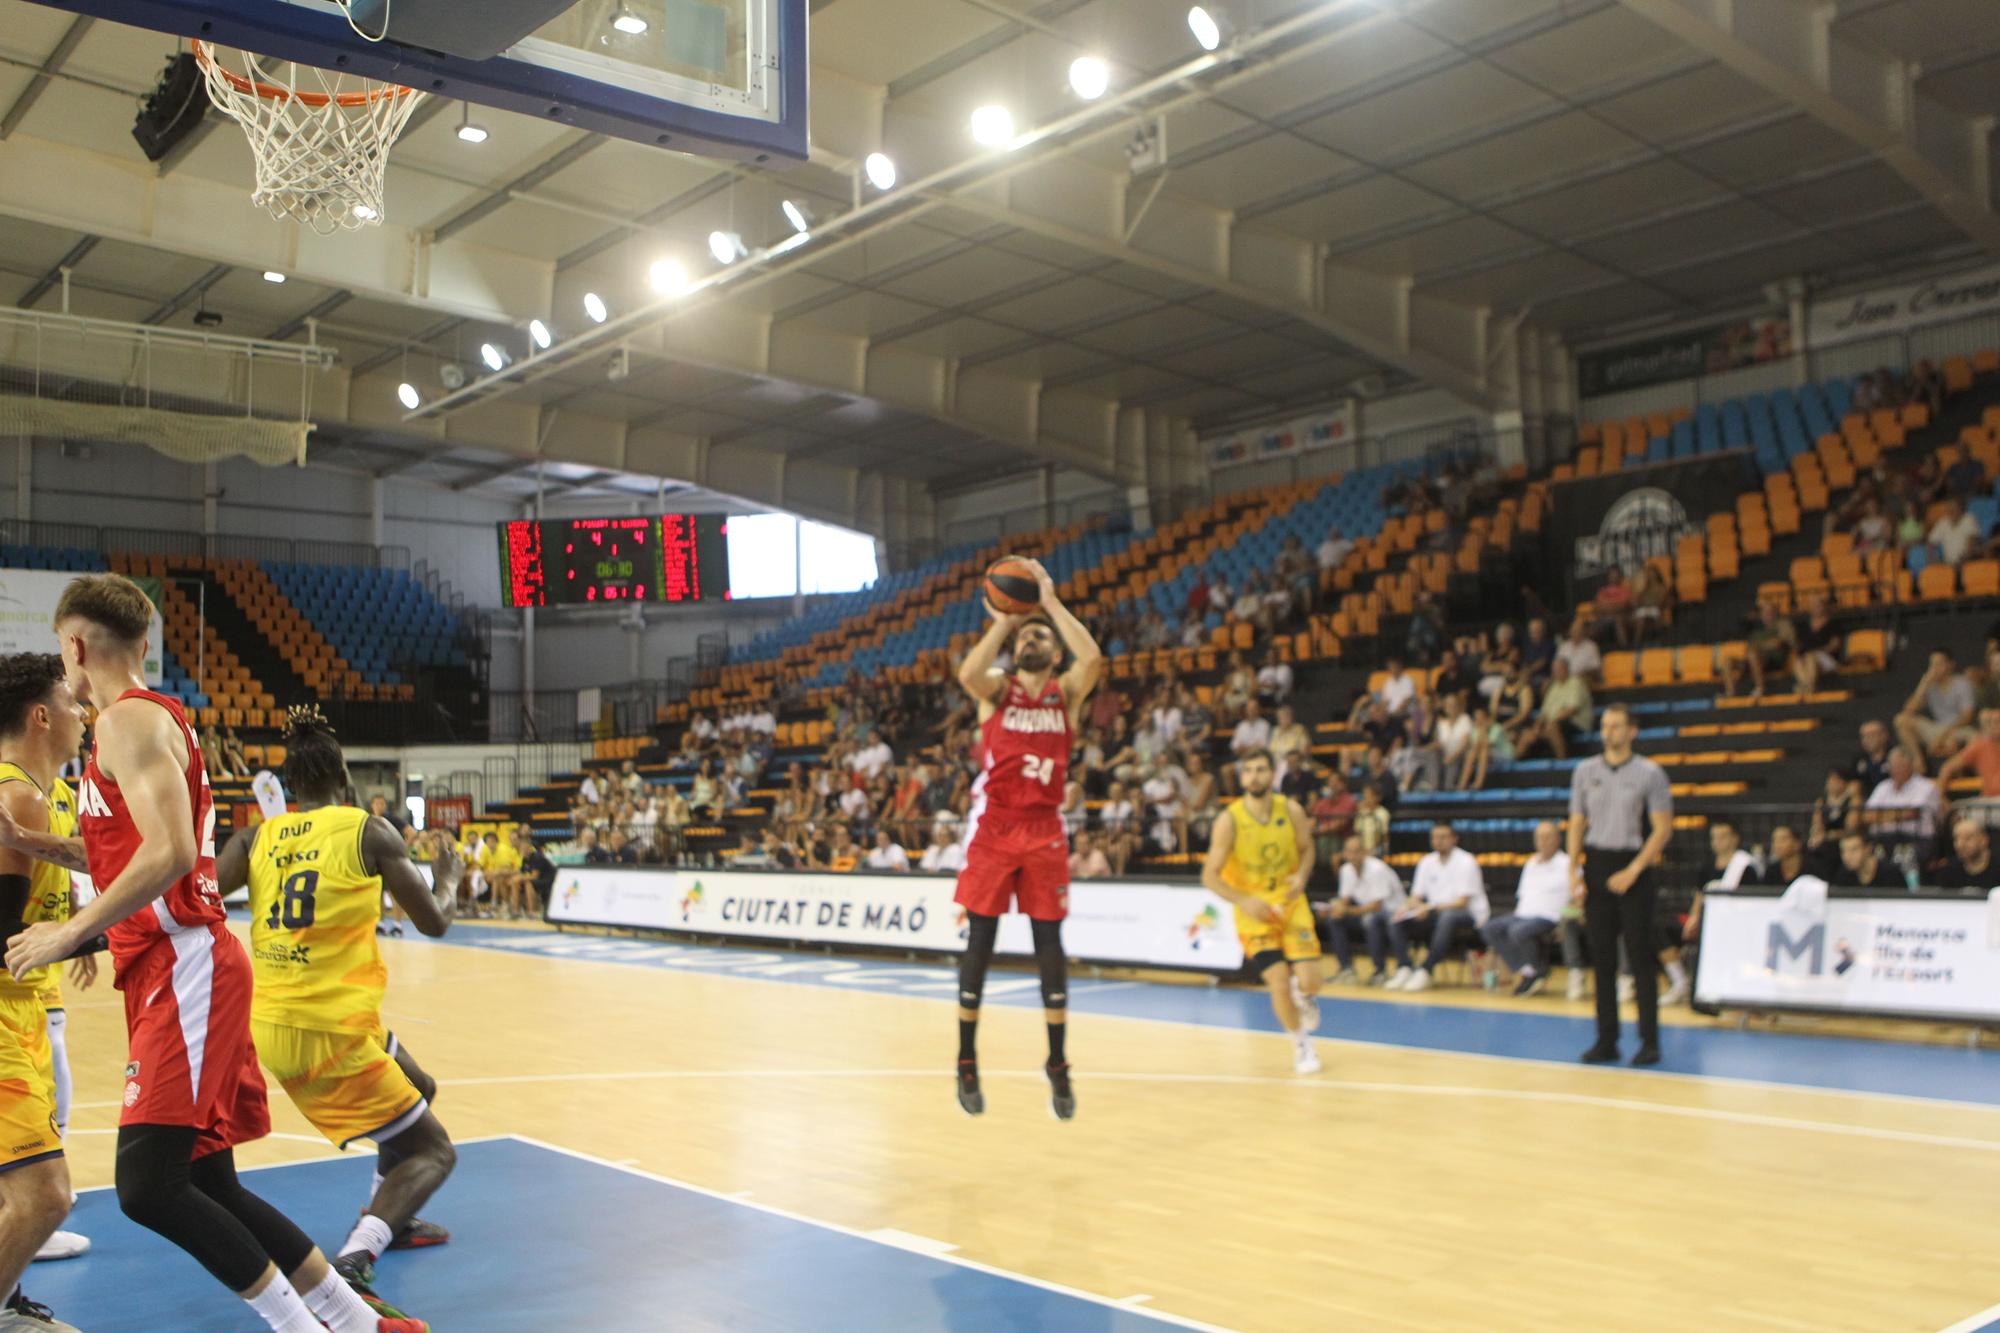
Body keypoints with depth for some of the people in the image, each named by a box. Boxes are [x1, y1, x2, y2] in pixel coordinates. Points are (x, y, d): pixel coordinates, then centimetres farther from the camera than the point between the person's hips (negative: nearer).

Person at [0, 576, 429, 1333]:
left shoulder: (129, 719, -10)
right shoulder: (152, 718, 20)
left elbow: (169, 855, -23)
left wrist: (70, 932, -18)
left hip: (185, 971, -10)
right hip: (176, 971, 10)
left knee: (148, 1187, -15)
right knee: (209, 1190, 10)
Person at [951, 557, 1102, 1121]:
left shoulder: (1067, 692, 7)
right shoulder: (997, 688, 5)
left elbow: (1093, 658, -15)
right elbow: (968, 674, -20)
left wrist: (1051, 602, -11)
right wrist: (1003, 622, -12)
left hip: (1044, 831, 1)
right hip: (992, 827, -1)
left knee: (1049, 944, 3)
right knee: (979, 942, 2)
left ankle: (1058, 1065, 14)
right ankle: (967, 1062, 13)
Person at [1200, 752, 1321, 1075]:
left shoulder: (1291, 810, -9)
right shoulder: (1229, 820, -17)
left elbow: (1306, 848, 9)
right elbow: (1210, 876, -14)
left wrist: (1302, 876, -12)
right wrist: (1245, 901, -27)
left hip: (1291, 904, 2)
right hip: (1254, 912, -2)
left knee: (1309, 982, -9)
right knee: (1279, 984, -10)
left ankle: (1302, 995, 32)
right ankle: (1300, 1044, 19)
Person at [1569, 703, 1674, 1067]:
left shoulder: (1650, 773, -2)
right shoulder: (1585, 771, 9)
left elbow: (1663, 828, -5)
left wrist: (1633, 871, -14)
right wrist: (1573, 867, -1)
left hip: (1633, 870, -4)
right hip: (1596, 866, 4)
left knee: (1640, 955, -3)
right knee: (1602, 957, 5)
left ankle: (1650, 1040, 3)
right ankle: (1606, 1040, 11)